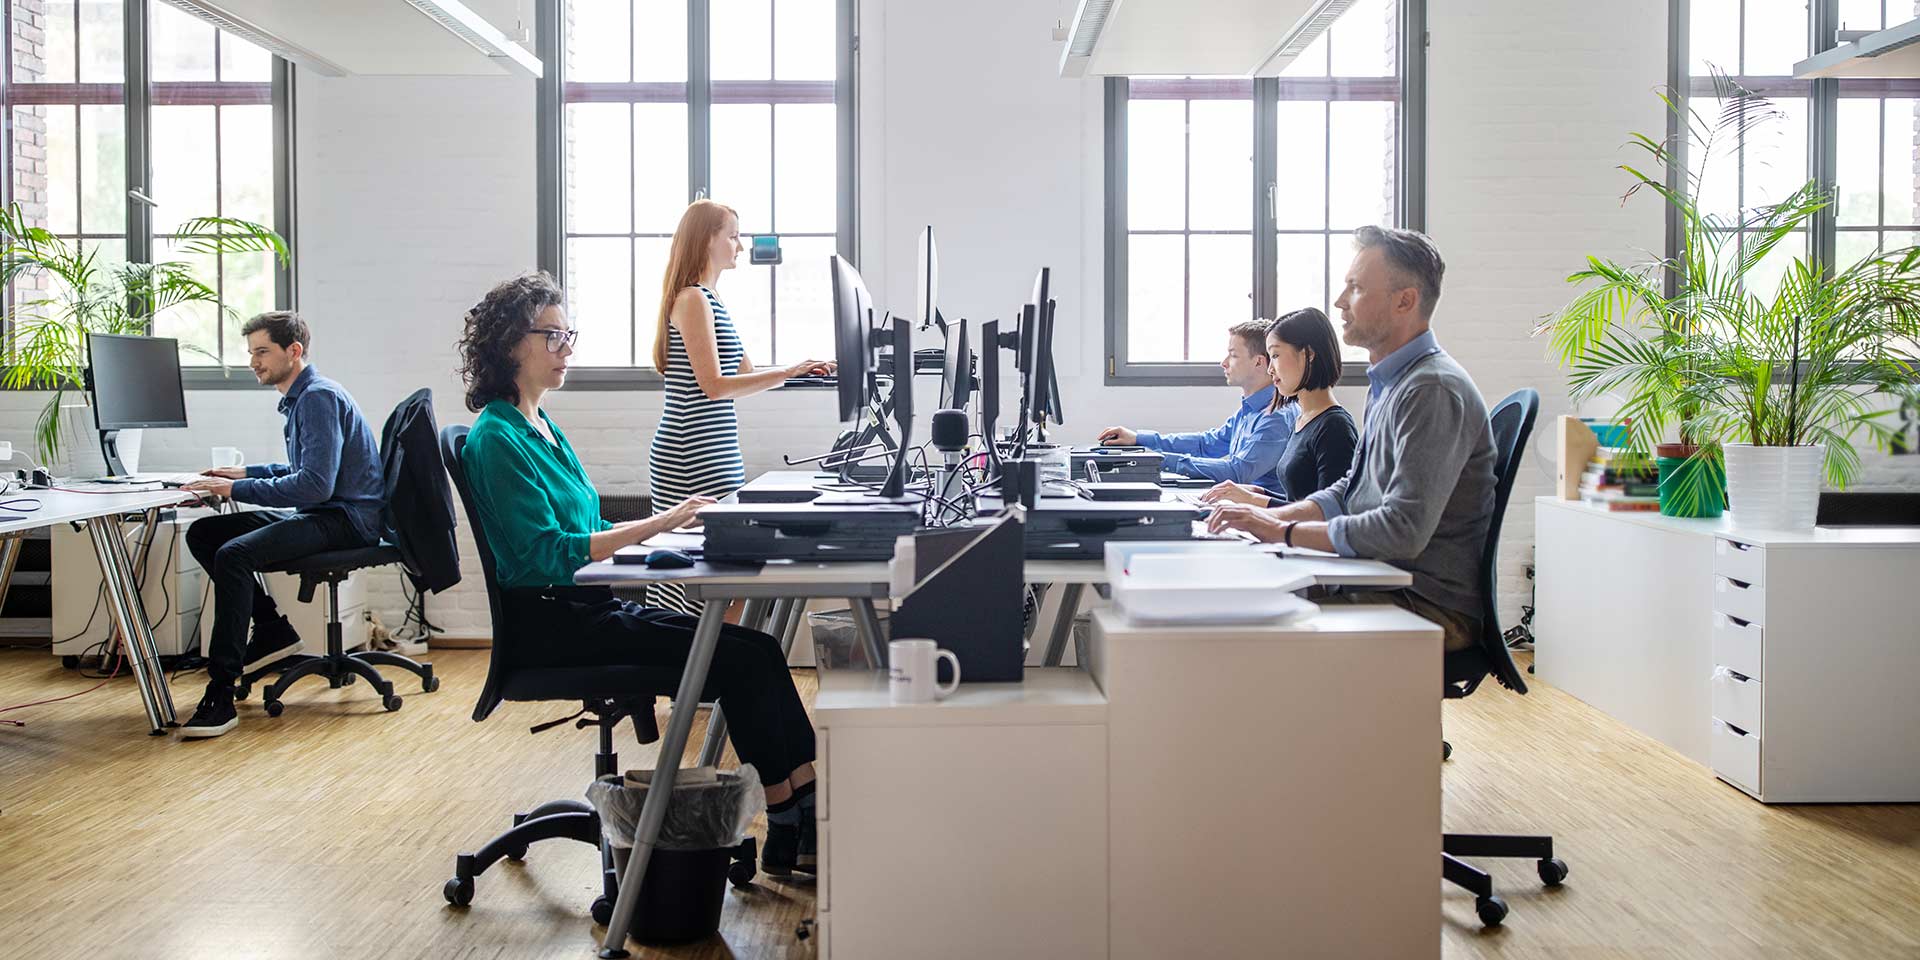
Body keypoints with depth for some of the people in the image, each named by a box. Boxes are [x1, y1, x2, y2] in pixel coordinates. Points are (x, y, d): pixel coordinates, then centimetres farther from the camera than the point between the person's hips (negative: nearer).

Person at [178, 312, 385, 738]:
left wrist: (236, 489, -22)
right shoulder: (299, 398, 17)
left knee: (233, 554, -29)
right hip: (319, 513, 11)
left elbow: (316, 482, -25)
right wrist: (245, 472, 17)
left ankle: (221, 695, -29)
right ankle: (272, 632, 8)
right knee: (203, 533, 5)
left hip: (347, 519, -11)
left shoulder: (319, 398, -15)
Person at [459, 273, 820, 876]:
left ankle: (806, 819, -10)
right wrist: (657, 523, -23)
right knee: (741, 656, -18)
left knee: (755, 650, -8)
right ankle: (790, 827, -8)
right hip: (547, 624, -8)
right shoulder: (497, 438, -12)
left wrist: (668, 523, 5)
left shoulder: (542, 427, 17)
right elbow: (547, 553, -20)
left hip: (589, 606, 9)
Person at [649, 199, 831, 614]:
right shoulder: (692, 300, -10)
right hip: (693, 456, -10)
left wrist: (804, 369, 14)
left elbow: (746, 373, 23)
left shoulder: (709, 300, 19)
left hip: (715, 454, 10)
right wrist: (785, 373, -20)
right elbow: (714, 385, -18)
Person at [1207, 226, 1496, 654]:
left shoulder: (1433, 390, -18)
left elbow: (1404, 530, -26)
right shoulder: (1389, 383, 15)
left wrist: (1284, 531, -18)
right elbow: (1353, 490, 22)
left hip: (1429, 606, -9)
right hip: (1382, 587, 9)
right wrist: (1273, 514, 5)